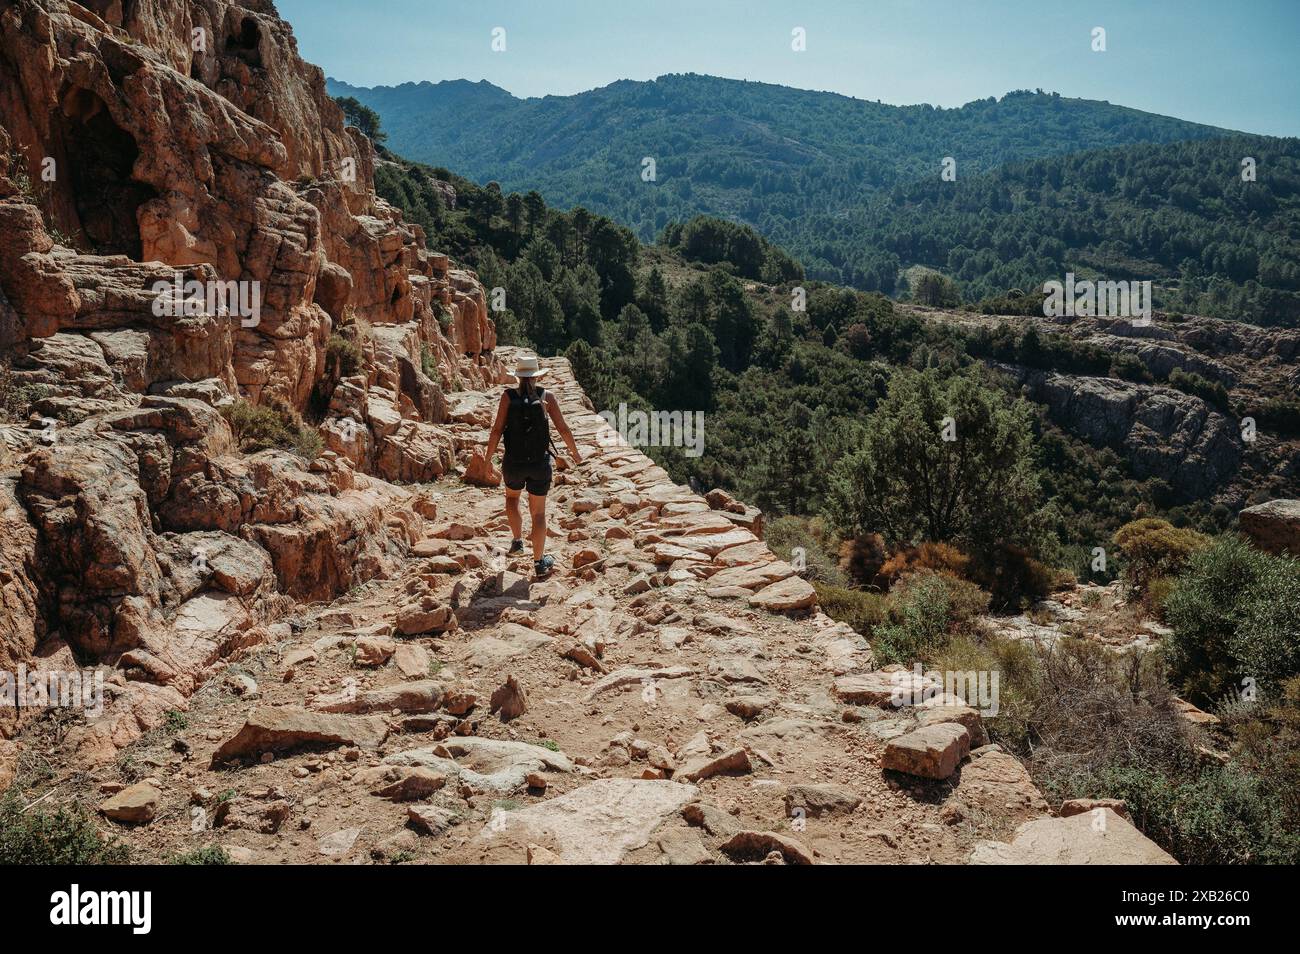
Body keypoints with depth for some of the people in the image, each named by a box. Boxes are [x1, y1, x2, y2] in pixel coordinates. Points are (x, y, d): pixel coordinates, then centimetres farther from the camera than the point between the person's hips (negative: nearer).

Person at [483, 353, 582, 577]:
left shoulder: (508, 396, -6)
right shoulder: (547, 397, -5)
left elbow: (497, 430, -8)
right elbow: (563, 429, -2)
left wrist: (488, 458, 2)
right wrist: (575, 453, 13)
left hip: (513, 463, 0)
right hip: (540, 463, 0)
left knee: (511, 497, 32)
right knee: (538, 512, 10)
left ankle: (517, 539, 28)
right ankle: (539, 562, 14)